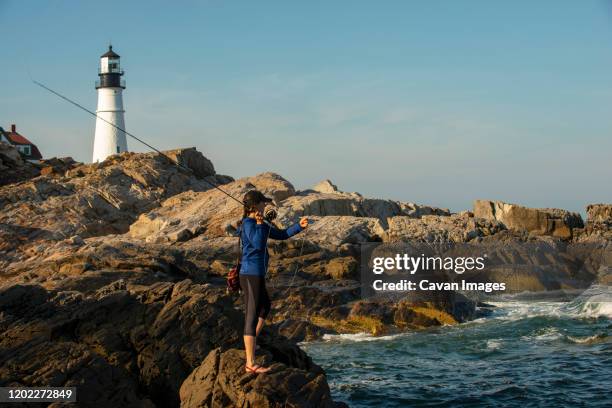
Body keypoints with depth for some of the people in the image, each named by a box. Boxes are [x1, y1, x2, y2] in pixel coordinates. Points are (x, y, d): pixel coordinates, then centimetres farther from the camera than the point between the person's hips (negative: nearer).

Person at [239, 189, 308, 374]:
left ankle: (250, 343, 40)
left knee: (265, 306, 30)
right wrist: (259, 223, -22)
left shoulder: (261, 224, 13)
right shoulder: (248, 224, -15)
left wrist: (299, 226, 13)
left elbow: (281, 234, 22)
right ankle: (250, 364, -6)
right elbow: (258, 244, -29)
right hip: (251, 274, -10)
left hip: (256, 275, 10)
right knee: (252, 317, -8)